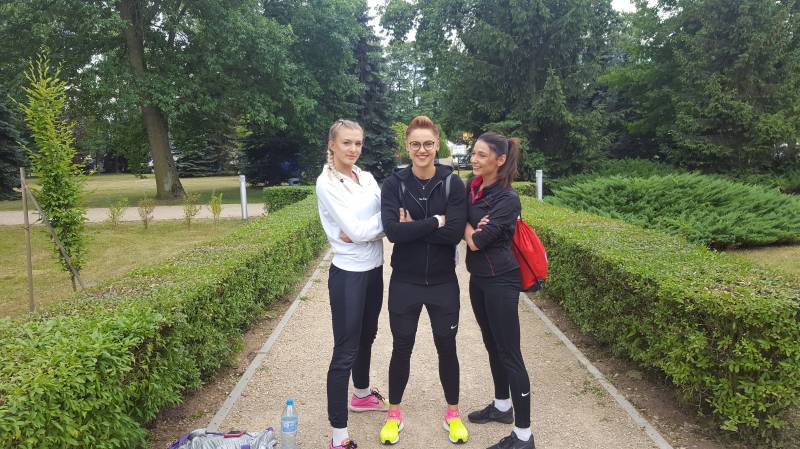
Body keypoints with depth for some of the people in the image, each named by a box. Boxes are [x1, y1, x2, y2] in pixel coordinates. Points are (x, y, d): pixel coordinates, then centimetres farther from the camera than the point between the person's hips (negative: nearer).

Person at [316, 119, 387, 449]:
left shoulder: (367, 177, 8)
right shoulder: (326, 183, -13)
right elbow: (355, 230, -21)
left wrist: (361, 232, -17)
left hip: (374, 270, 7)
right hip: (348, 274, -7)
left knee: (366, 336, 22)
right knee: (345, 351, -4)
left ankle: (362, 395, 45)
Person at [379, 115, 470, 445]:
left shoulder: (452, 183, -6)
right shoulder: (394, 184, -6)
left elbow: (455, 233, -18)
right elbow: (392, 231, -20)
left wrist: (413, 227, -18)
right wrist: (435, 222, -19)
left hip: (443, 282, 0)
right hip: (404, 282, 0)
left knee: (446, 347, 14)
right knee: (401, 348, 13)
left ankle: (452, 413, 34)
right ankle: (394, 414, 33)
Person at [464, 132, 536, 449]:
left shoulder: (507, 198, -18)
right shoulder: (470, 188, 4)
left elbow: (476, 241, -22)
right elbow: (461, 231, 5)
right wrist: (473, 226, -15)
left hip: (500, 281, -8)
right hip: (477, 277, 8)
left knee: (509, 354, -2)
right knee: (491, 345, 20)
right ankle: (502, 406, 39)